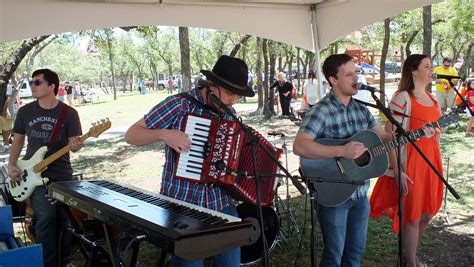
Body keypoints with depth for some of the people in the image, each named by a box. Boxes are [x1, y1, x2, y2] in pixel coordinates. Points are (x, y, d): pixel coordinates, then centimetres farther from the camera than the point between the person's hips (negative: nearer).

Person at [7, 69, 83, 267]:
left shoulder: (69, 113, -3)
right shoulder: (25, 112, 4)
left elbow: (73, 143, -4)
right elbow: (18, 141, 13)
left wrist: (75, 146, -27)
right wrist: (11, 165, 1)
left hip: (62, 174, 0)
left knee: (63, 219, 6)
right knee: (46, 216, -17)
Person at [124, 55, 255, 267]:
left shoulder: (229, 114, 7)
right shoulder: (178, 105, -10)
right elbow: (131, 135, -6)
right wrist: (163, 134, -23)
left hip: (221, 204, 5)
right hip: (182, 204, -5)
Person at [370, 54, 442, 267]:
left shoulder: (431, 98, 11)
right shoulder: (402, 98, -14)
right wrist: (397, 171, -21)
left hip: (431, 161, 8)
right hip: (410, 163, -8)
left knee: (427, 214, 17)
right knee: (412, 216, 4)